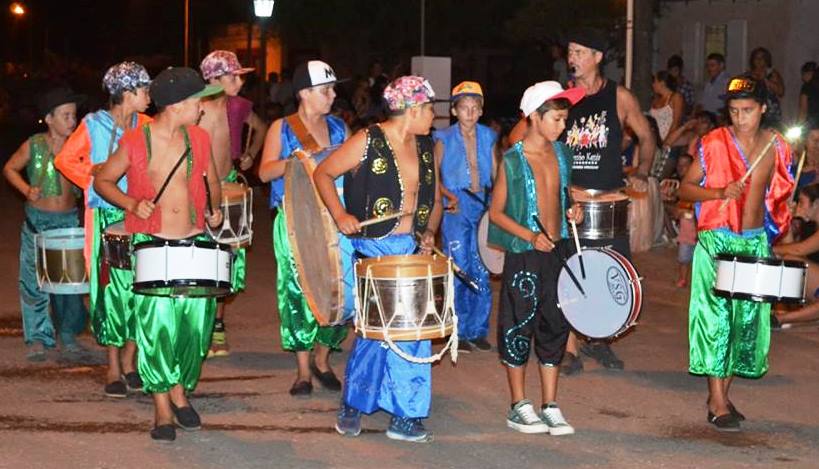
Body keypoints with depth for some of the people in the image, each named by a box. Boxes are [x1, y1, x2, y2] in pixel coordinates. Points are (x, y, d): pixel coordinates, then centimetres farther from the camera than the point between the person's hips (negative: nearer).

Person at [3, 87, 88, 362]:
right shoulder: (34, 146, -6)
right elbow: (10, 169, 6)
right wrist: (26, 190, -9)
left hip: (69, 221, 2)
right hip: (37, 221, -1)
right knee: (34, 281, -2)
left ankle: (68, 333, 20)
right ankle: (38, 339, 5)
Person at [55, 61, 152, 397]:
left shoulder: (146, 126, 8)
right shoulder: (94, 125, -2)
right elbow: (65, 160, 3)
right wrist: (95, 177, -4)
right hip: (106, 218, -3)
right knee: (112, 288, -3)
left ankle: (129, 362, 13)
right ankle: (113, 368, 4)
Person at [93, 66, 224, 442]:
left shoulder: (199, 138, 3)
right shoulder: (135, 141, -7)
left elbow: (211, 181, 18)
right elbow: (102, 181, 4)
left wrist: (214, 208, -1)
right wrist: (132, 203, -11)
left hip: (195, 243, 3)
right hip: (150, 244, -3)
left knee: (196, 323, 3)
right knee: (157, 325, -7)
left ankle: (180, 391, 26)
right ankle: (162, 408, 6)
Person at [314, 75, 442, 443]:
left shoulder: (424, 148, 11)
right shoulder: (368, 142, -8)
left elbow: (434, 200, 20)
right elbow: (323, 173, -3)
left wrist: (429, 232, 3)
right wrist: (340, 214, -15)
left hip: (412, 249, 6)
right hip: (372, 249, -6)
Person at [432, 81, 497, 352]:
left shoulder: (488, 137, 10)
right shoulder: (445, 139, 1)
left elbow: (496, 173, 11)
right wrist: (449, 196, -16)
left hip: (483, 207, 3)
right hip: (456, 209, -3)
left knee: (482, 271, 2)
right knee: (459, 271, -3)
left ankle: (478, 329, 12)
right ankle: (459, 332, 6)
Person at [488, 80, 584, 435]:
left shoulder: (562, 154, 6)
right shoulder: (512, 160, -10)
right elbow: (496, 212, -8)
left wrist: (573, 210, 0)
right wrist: (531, 235, -19)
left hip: (559, 250, 6)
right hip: (524, 255, -5)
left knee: (555, 326, 9)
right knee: (519, 328, 3)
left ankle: (550, 407, 18)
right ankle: (518, 408, 15)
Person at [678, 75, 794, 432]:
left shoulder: (775, 146, 5)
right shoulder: (713, 144, -6)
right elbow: (685, 188, -4)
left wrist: (777, 230, 9)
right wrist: (720, 192, -19)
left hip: (756, 242, 5)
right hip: (716, 241, -4)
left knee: (748, 319, 7)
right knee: (716, 318, -9)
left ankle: (723, 392, 20)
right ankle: (717, 405, -7)